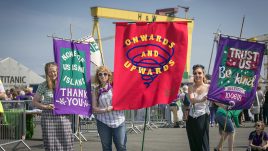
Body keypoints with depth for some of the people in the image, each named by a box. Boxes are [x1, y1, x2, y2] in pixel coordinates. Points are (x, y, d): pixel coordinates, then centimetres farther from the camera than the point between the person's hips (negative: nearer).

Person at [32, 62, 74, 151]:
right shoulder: (43, 86, 2)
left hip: (63, 117, 1)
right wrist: (45, 106, -10)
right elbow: (34, 102, 7)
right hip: (48, 117, -1)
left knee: (66, 143, -3)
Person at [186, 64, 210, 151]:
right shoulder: (191, 88, 5)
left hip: (203, 118, -4)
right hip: (191, 119, 4)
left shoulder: (208, 87, -1)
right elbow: (192, 100, -14)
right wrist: (201, 100, -35)